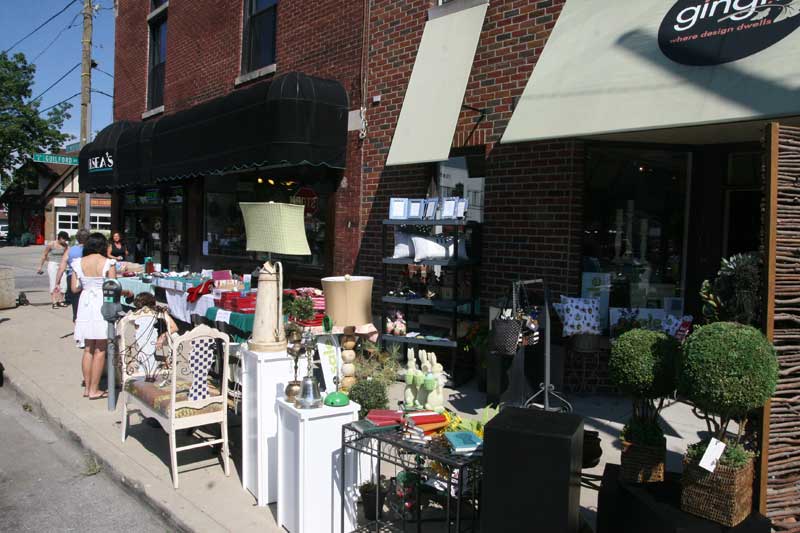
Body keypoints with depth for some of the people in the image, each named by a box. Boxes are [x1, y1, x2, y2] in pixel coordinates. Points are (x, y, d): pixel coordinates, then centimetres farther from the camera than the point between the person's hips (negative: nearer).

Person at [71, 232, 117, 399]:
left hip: (85, 304, 4)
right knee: (100, 350, 3)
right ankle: (94, 390, 6)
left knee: (88, 349, 14)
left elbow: (74, 288, 5)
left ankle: (87, 387, 21)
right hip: (103, 305, -4)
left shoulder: (78, 263, 1)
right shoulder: (107, 263, -10)